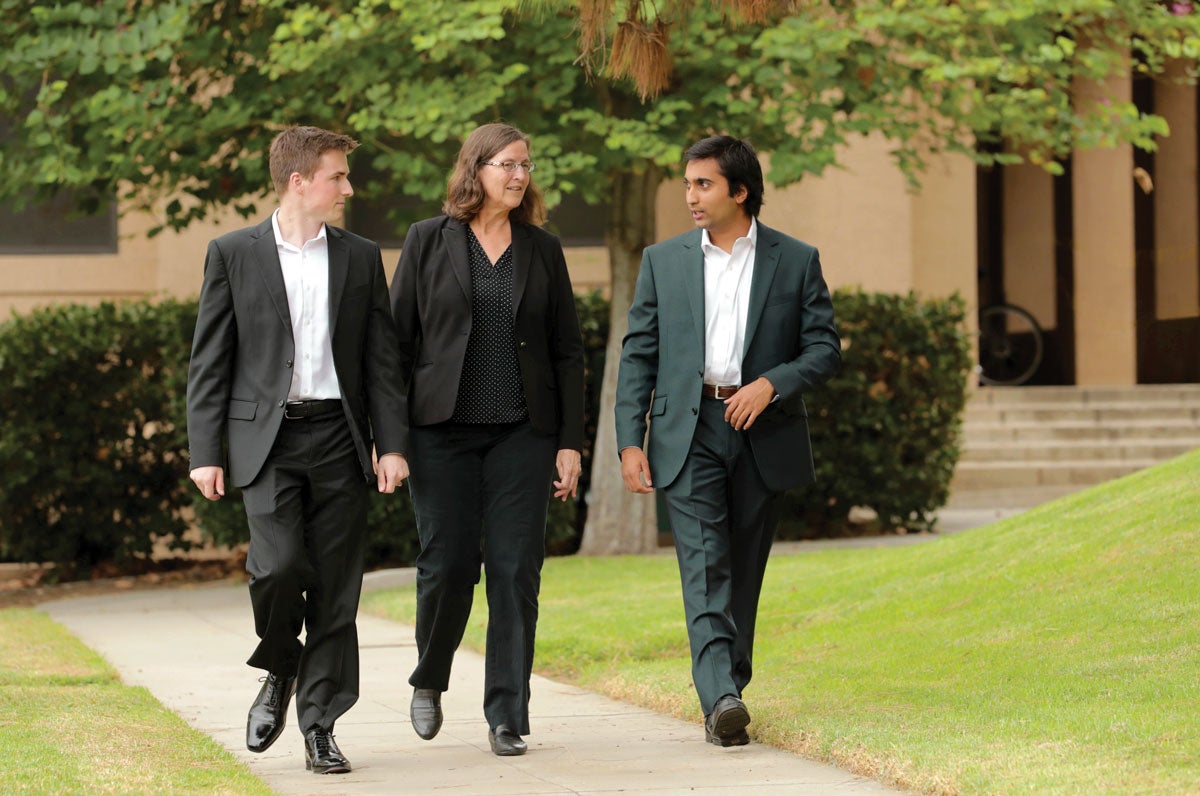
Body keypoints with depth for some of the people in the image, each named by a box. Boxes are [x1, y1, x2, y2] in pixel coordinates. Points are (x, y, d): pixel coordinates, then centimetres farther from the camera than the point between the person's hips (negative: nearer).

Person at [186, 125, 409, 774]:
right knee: (279, 564, -18)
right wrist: (205, 452, -3)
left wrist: (391, 445, 1)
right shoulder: (233, 254, 4)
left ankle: (319, 727, 8)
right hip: (267, 436, -2)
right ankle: (280, 671, 11)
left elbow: (382, 359, 10)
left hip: (338, 437, 3)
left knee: (334, 588, 0)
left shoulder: (360, 258, 12)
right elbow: (209, 362, 3)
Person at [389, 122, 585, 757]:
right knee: (447, 565, -3)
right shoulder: (429, 241, 3)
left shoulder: (542, 250, 9)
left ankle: (507, 717, 3)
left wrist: (571, 442, 3)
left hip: (522, 433, 2)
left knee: (515, 571, -4)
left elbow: (567, 351, 10)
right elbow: (397, 339, 3)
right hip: (442, 429, -2)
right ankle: (429, 679, 25)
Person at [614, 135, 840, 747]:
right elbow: (638, 354, 8)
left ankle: (728, 689, 19)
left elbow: (825, 348, 4)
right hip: (688, 432, 0)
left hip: (763, 434, 1)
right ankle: (721, 699, -25)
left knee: (744, 570, 7)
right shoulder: (662, 261, 9)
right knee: (704, 564, -14)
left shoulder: (796, 261, 5)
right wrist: (630, 440, -1)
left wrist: (771, 384, -14)